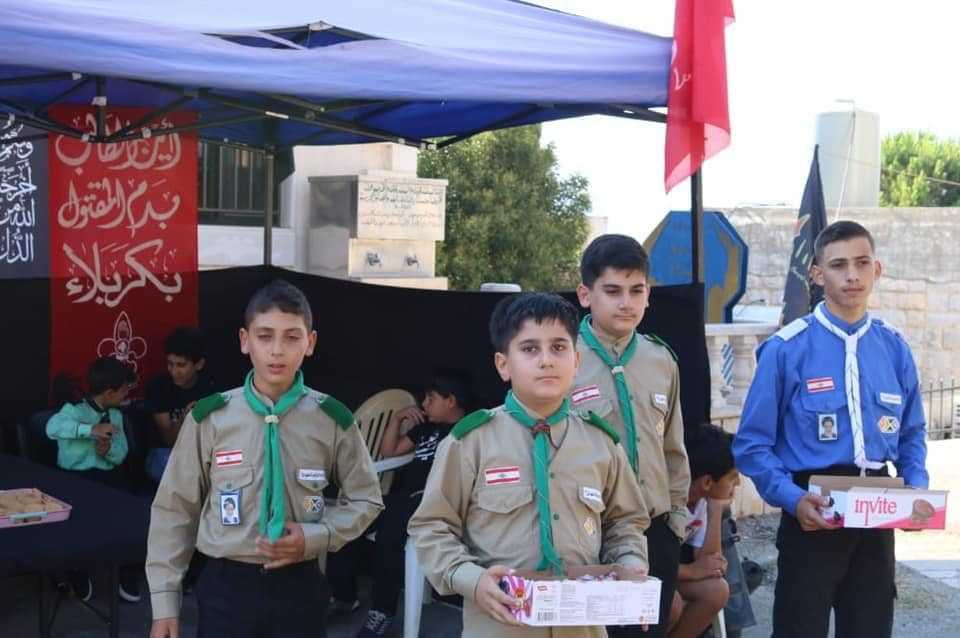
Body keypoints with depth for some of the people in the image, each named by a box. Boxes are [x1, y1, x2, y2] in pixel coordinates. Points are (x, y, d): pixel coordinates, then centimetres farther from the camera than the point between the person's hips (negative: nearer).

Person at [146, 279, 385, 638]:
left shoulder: (333, 421, -5)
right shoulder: (208, 419, -6)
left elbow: (365, 500, 8)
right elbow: (175, 509, 1)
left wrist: (315, 537, -9)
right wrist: (165, 602, 2)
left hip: (300, 586, 1)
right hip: (225, 586, 0)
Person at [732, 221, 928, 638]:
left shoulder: (894, 348, 4)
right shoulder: (786, 349, -10)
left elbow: (911, 435, 12)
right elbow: (752, 444, -8)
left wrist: (917, 489, -5)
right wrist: (793, 499, -21)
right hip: (813, 515, -4)